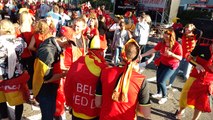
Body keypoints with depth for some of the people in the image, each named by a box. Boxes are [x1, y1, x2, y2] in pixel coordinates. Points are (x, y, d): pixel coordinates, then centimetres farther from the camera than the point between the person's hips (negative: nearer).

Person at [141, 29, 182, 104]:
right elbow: (152, 50, -8)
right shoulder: (162, 43, -9)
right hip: (161, 63, 5)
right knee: (158, 80, 15)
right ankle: (159, 93, 43)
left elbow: (180, 58, -19)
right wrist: (142, 55, -13)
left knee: (161, 81, -11)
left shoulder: (177, 45, -20)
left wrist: (171, 54, -34)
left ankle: (164, 97, 16)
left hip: (171, 66, -5)